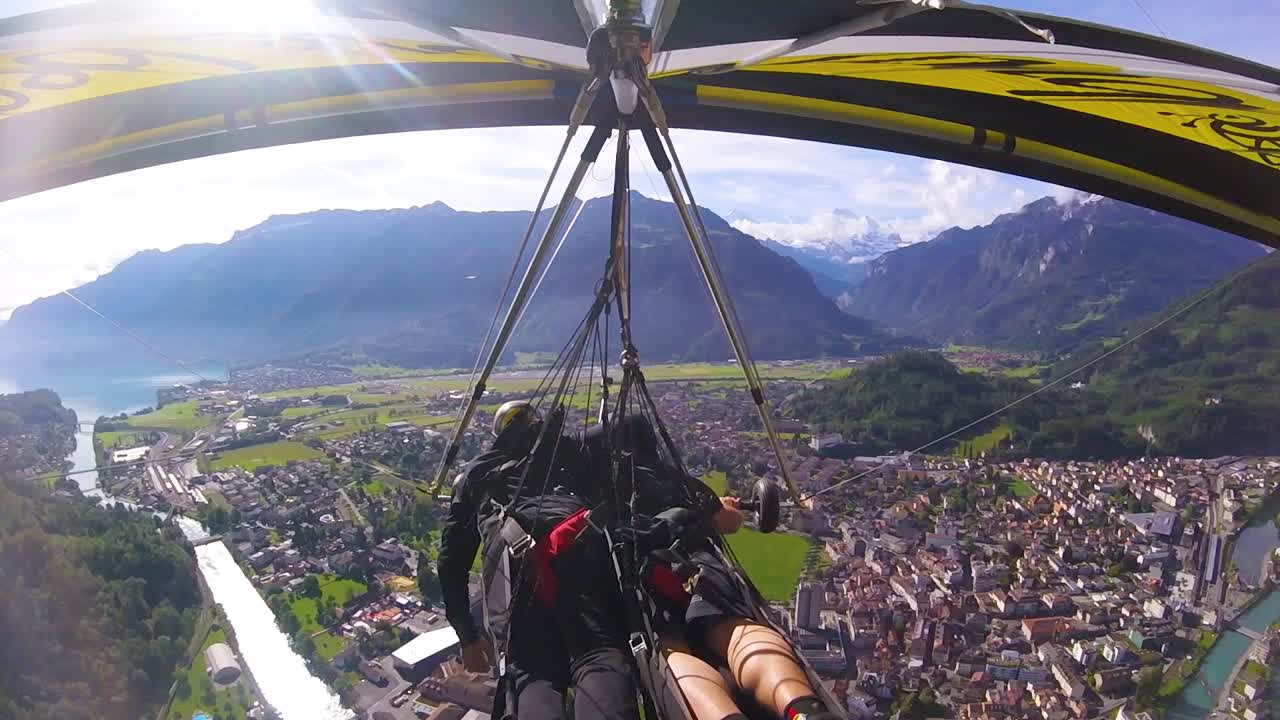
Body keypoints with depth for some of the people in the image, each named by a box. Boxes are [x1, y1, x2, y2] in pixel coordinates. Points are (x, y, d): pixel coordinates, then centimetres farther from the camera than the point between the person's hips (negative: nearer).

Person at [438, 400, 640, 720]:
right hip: (578, 535, 0)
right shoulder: (566, 449, 40)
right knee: (601, 652, -15)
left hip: (509, 546, 1)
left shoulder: (475, 474, 41)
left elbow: (451, 558, 36)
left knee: (529, 672, -10)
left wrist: (468, 635, 42)